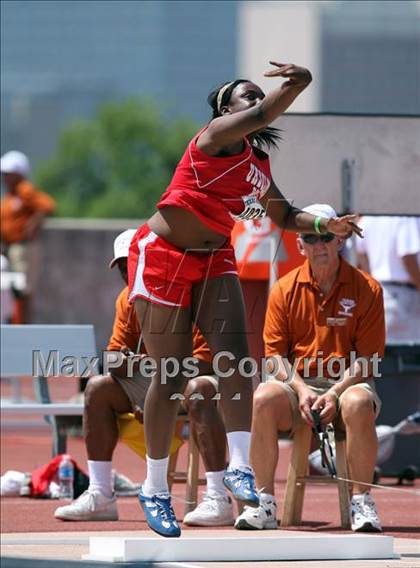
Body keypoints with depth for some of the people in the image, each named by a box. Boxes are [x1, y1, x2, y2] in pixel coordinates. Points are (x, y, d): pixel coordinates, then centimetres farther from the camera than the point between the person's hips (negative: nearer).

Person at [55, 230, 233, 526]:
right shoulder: (128, 300, 6)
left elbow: (204, 362, -24)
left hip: (201, 377, -7)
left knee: (198, 391, -41)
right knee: (98, 387, -8)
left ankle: (218, 499, -45)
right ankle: (100, 496, -12)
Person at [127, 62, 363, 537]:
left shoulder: (259, 165, 12)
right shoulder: (218, 135, -11)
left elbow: (284, 216, 23)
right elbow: (258, 117, -31)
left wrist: (324, 224, 7)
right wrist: (297, 83, -37)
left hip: (214, 260, 7)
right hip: (162, 257, -7)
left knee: (234, 353, -16)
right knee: (172, 374, -4)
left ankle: (240, 467, -21)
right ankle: (155, 489, 7)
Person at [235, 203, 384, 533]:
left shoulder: (367, 289, 0)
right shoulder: (286, 289, 7)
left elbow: (367, 358, -3)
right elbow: (276, 354, 4)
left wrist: (335, 393, -18)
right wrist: (301, 390, -15)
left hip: (347, 383, -2)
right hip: (298, 384, 2)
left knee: (358, 404, -38)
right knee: (264, 399, -31)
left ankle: (362, 504, -26)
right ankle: (264, 503, -25)